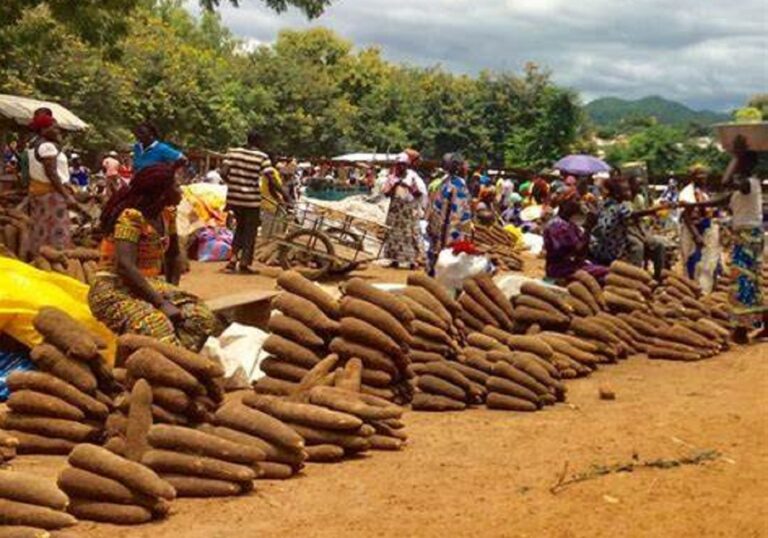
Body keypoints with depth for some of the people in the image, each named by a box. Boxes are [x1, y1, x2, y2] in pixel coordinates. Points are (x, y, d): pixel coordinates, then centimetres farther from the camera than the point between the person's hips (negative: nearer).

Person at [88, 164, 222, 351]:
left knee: (203, 318, -16)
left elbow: (173, 256, 18)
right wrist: (161, 303, -30)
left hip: (149, 285, 8)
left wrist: (172, 290, 3)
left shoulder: (167, 214, 5)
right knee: (158, 329, -35)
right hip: (116, 290, -7)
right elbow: (126, 267, -28)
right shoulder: (131, 216, -19)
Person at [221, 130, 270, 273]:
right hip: (252, 198, -4)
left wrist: (233, 184, 13)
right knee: (250, 230, 10)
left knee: (240, 227, 22)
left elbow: (223, 173, -5)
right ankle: (244, 263, 8)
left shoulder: (233, 152, 2)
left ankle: (233, 259, 13)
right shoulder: (262, 157, -8)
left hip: (234, 197, 4)